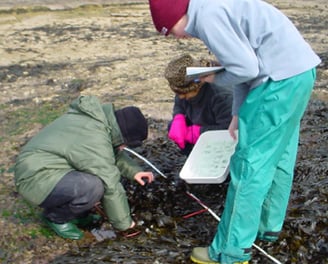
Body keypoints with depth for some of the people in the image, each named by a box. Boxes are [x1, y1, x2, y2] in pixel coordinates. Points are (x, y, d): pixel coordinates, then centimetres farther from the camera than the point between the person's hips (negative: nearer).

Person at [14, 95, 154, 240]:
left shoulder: (100, 118, 2)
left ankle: (78, 214, 12)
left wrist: (134, 171, 5)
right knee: (93, 186, -31)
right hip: (35, 180, -10)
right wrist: (125, 224, -10)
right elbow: (111, 187, -21)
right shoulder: (95, 141, -27)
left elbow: (115, 153, 19)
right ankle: (55, 216, -4)